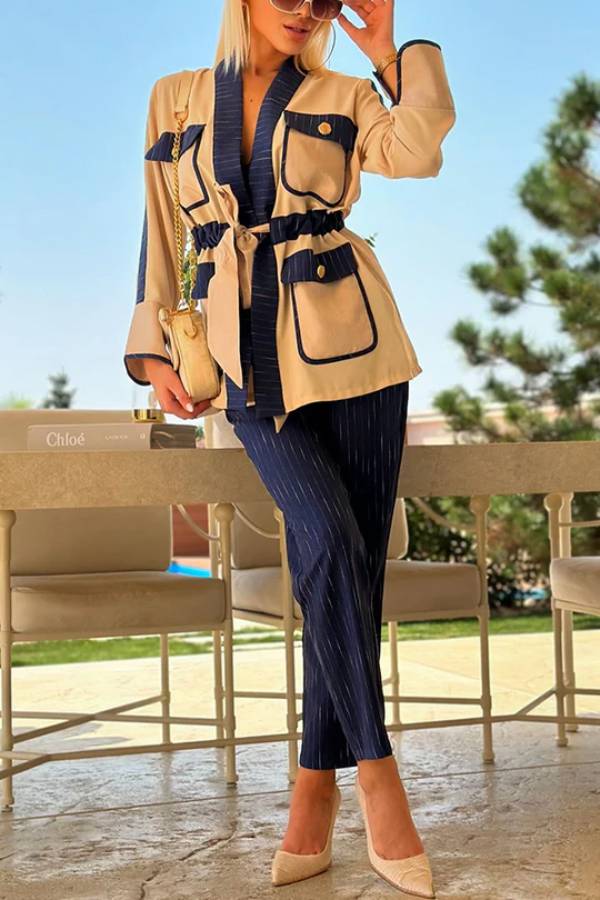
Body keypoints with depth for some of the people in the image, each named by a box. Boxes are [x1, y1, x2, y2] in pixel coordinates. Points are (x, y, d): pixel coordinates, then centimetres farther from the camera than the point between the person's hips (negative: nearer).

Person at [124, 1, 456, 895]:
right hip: (251, 365, 0)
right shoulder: (175, 99, 13)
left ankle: (317, 781, 11)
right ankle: (376, 773, -9)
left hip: (350, 349, 0)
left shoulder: (346, 96, 9)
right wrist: (153, 351, 5)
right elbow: (159, 237, 13)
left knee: (344, 559, -2)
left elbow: (418, 152, -13)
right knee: (329, 542, -21)